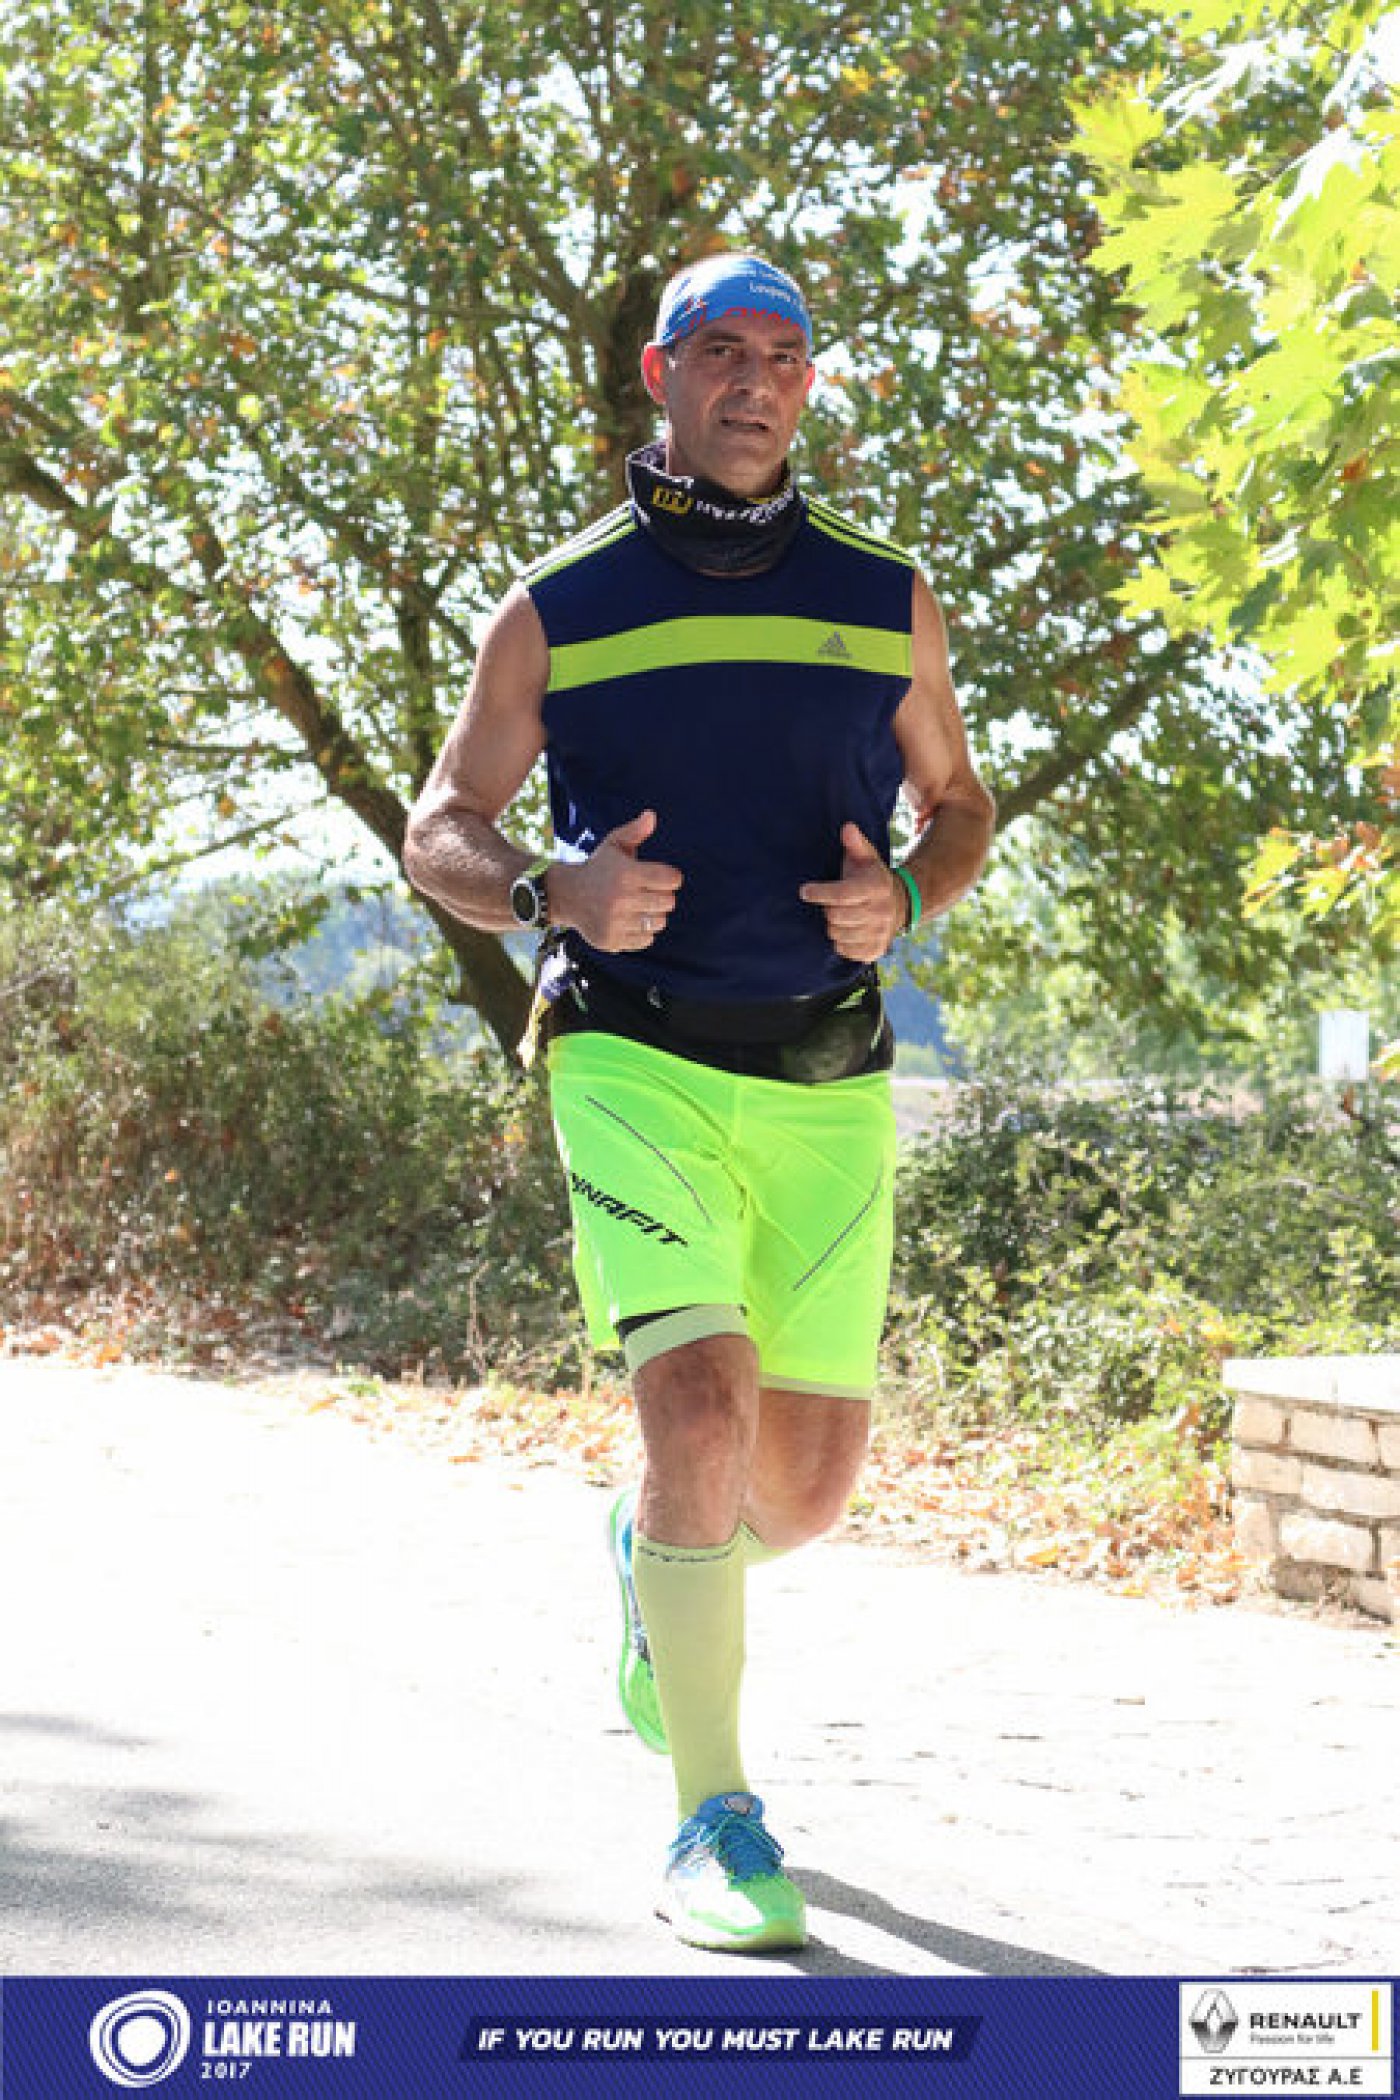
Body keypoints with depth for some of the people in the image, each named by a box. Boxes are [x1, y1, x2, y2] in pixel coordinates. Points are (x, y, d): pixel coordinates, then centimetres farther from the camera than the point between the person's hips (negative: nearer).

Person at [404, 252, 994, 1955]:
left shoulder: (884, 599, 11)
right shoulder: (559, 609, 4)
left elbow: (958, 807, 20)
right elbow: (440, 833, 9)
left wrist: (902, 895, -3)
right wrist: (558, 894, -13)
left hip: (829, 1081, 3)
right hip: (639, 1062, -3)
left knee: (808, 1479, 6)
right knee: (699, 1403, -21)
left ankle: (655, 1563, 44)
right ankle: (713, 1824, -10)